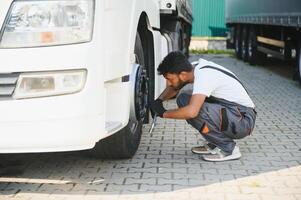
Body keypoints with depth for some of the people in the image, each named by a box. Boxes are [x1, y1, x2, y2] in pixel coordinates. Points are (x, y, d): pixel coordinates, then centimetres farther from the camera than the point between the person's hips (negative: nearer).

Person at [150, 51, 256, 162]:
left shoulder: (203, 76, -25)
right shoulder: (195, 69, 1)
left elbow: (191, 112, -38)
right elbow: (174, 87, 21)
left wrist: (164, 113, -21)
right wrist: (159, 100, 3)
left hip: (243, 120, -9)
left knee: (194, 111, -27)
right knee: (184, 98, 3)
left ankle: (229, 149, -9)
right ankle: (213, 144, 10)